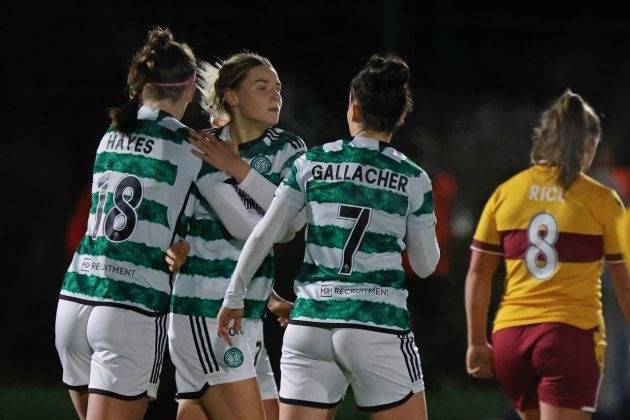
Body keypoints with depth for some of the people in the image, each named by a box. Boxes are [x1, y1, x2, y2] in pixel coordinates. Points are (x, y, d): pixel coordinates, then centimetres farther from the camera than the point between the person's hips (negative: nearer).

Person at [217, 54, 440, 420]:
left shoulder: (313, 163, 5)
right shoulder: (413, 179, 1)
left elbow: (264, 234, 3)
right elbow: (426, 265, 9)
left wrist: (235, 296, 14)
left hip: (310, 321, 2)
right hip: (378, 327, -2)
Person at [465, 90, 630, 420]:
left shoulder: (505, 194, 7)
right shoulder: (601, 200, -2)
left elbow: (477, 275, 7)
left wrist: (476, 342, 13)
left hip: (509, 338, 4)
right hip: (571, 336, -4)